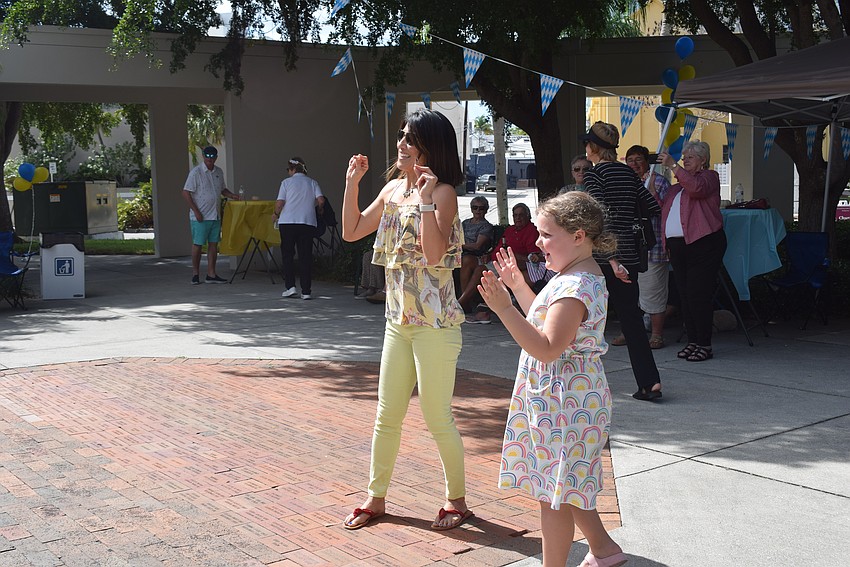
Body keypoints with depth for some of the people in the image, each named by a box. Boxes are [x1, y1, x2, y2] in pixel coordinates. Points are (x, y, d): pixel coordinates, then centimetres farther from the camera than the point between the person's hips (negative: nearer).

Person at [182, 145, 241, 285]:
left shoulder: (219, 172, 10)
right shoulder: (196, 172, -9)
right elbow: (186, 193, -11)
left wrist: (232, 195, 4)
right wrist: (196, 212, -15)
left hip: (215, 216, 6)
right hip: (200, 216, -6)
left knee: (213, 244, 6)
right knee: (198, 244, -1)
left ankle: (211, 274, 11)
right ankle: (195, 274, 8)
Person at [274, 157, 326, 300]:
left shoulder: (287, 182, 3)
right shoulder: (312, 182, 9)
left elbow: (279, 203, -5)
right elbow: (321, 200, -3)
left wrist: (276, 215, 14)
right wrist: (318, 211, 18)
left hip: (287, 222, -2)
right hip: (308, 223, 2)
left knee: (287, 255, 10)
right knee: (306, 256, 4)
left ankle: (290, 286, 2)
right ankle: (306, 291, 1)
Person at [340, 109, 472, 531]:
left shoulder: (443, 193, -12)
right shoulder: (393, 188, 9)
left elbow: (435, 253, -25)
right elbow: (352, 231, 13)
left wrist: (425, 198, -27)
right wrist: (352, 181, 7)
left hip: (435, 323, -7)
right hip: (398, 318, 7)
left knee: (438, 418, 2)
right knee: (387, 415, 15)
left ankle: (457, 500, 21)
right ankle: (376, 497, 28)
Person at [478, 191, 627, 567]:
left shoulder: (575, 288, -24)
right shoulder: (583, 277, 10)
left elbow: (547, 349, -30)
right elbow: (546, 321, 21)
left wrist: (504, 309, -34)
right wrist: (517, 285, 17)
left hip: (563, 404, -11)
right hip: (564, 399, 11)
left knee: (554, 492, 1)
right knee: (564, 486, 22)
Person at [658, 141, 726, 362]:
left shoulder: (709, 176, 4)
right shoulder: (677, 187, 26)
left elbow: (696, 187, -18)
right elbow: (662, 207, 22)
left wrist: (673, 165, -19)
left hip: (702, 243, -7)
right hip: (677, 245, 7)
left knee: (698, 296, -10)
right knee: (685, 296, 6)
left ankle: (704, 345, -4)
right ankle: (692, 342, 12)